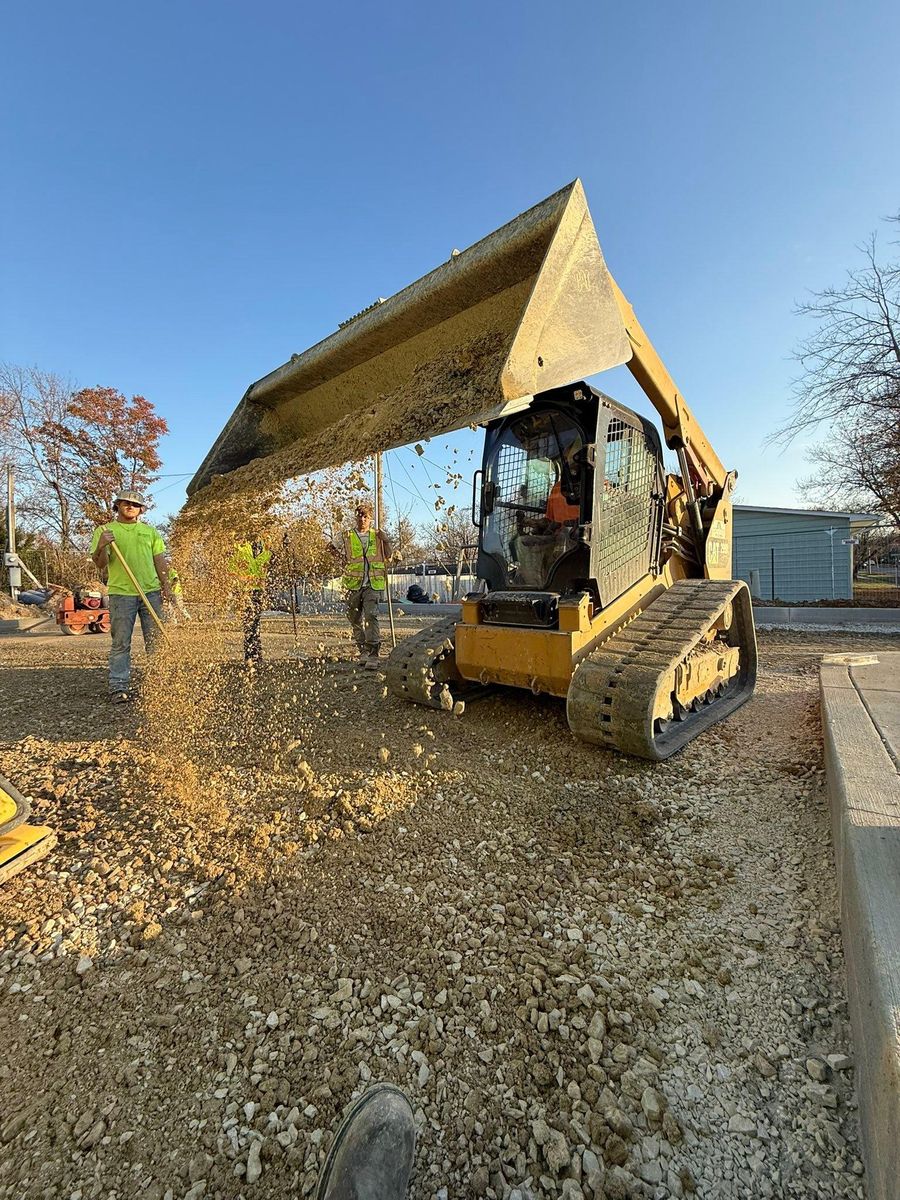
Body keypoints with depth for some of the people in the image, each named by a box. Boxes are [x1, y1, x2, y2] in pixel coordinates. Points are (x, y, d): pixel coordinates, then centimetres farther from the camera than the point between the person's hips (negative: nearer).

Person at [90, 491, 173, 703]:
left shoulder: (150, 531, 16)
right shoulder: (104, 530, 7)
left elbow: (159, 561, 14)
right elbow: (100, 565, 1)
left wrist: (166, 586, 4)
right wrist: (101, 546, -19)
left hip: (151, 592, 3)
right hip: (121, 593, -2)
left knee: (156, 641, 4)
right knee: (120, 644, 0)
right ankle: (118, 688, 6)